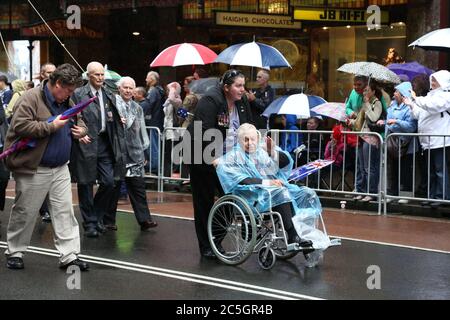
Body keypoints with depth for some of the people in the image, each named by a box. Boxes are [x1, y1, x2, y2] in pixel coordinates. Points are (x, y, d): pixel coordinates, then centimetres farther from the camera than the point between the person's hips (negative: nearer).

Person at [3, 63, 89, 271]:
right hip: (33, 169, -7)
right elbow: (20, 126, -24)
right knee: (25, 212, 5)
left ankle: (69, 255, 7)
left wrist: (80, 130, 2)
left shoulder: (67, 102, 12)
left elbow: (79, 121, 27)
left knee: (65, 211, 4)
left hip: (60, 168, 7)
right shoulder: (32, 98, -13)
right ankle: (14, 252, 21)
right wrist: (51, 126, -23)